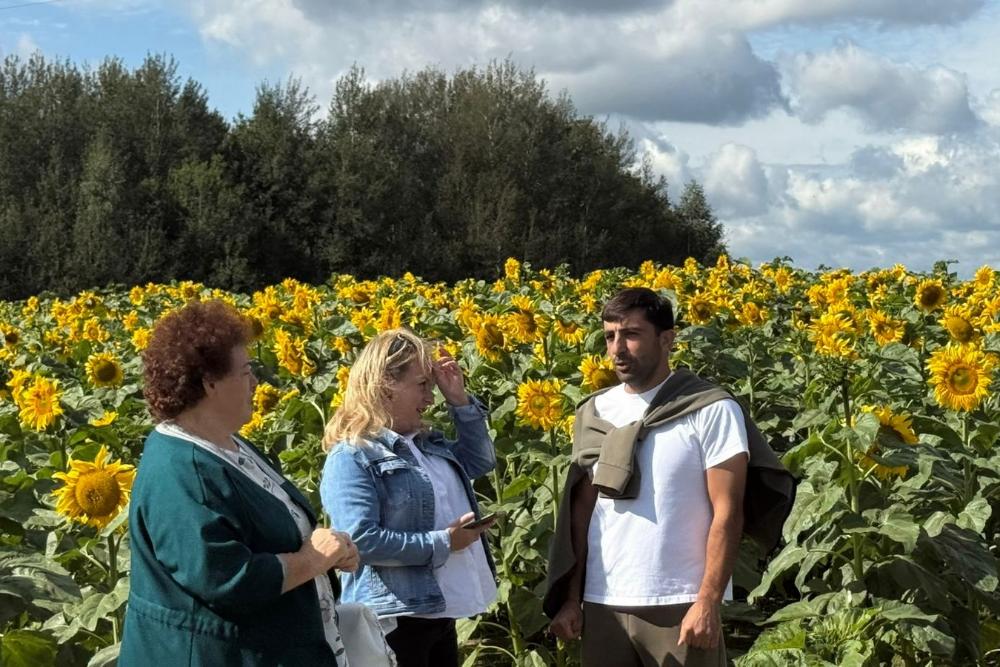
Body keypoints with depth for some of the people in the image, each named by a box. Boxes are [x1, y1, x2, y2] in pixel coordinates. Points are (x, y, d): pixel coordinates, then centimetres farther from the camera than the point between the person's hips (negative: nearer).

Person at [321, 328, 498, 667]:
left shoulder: (429, 444, 13)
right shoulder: (352, 458, -15)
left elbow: (482, 460, 26)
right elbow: (360, 540, -24)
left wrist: (460, 400, 12)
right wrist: (442, 543, -19)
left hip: (440, 614, 9)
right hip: (396, 621, -9)